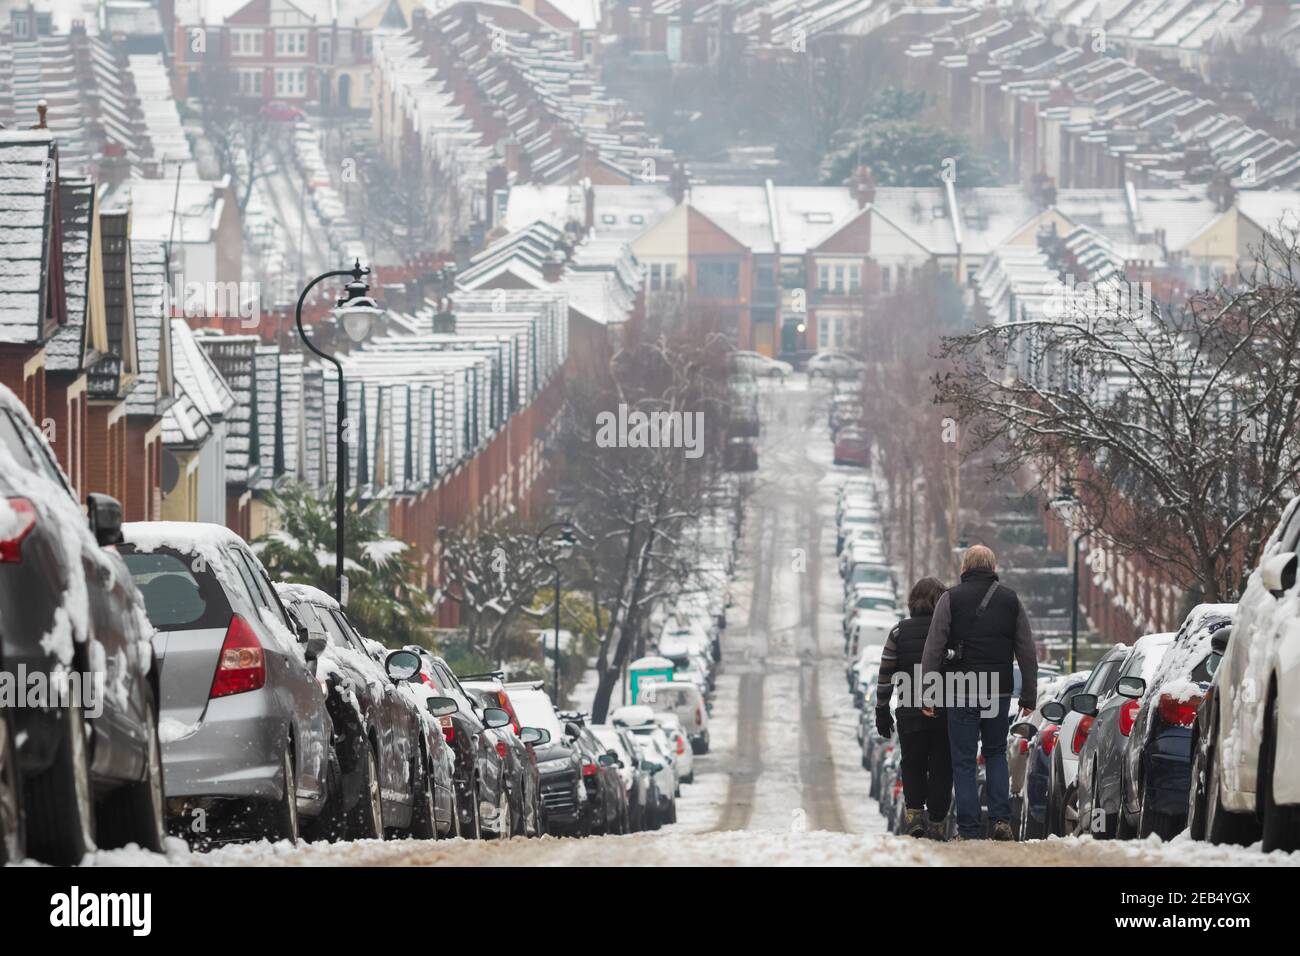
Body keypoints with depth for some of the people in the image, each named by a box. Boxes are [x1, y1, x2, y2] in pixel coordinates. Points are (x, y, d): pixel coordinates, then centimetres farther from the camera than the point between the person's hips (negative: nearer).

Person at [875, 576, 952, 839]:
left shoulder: (899, 633, 1)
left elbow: (885, 677, 2)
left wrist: (882, 712, 9)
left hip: (910, 713, 1)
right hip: (946, 714, -1)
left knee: (912, 765, 13)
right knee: (941, 768, 8)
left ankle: (914, 812, -4)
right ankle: (936, 822, 5)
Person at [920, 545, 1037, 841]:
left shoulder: (951, 599, -3)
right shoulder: (1010, 600, 6)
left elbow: (933, 648, -6)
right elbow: (1027, 652, 7)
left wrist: (927, 693, -3)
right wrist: (1029, 696, 12)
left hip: (960, 694, -3)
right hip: (999, 693, 3)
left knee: (964, 761, 2)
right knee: (996, 754, 18)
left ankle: (968, 830, -1)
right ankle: (1001, 819, 3)